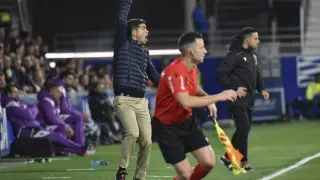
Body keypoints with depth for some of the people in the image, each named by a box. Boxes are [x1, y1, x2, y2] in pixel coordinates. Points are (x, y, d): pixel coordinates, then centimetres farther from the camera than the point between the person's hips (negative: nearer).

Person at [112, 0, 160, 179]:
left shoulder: (145, 51, 17)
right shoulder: (123, 44, 0)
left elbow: (153, 74, 27)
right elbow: (121, 19, -9)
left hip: (141, 101, 6)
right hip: (124, 100, -6)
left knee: (146, 141, 0)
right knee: (133, 133, -25)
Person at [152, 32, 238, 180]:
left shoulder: (193, 68, 0)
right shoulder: (175, 72, -29)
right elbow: (186, 102, -42)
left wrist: (208, 100, 0)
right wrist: (218, 97, -36)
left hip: (186, 122, 8)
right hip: (167, 128, -8)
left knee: (209, 162, -2)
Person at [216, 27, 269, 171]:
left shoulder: (253, 55, 14)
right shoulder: (234, 55, -13)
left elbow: (256, 75, 25)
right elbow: (220, 74, -17)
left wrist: (261, 89, 8)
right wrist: (235, 88, -20)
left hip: (249, 100, 9)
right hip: (238, 99, -9)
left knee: (244, 130, 8)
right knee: (243, 128, -13)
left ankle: (229, 157, 15)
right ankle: (242, 161, -7)